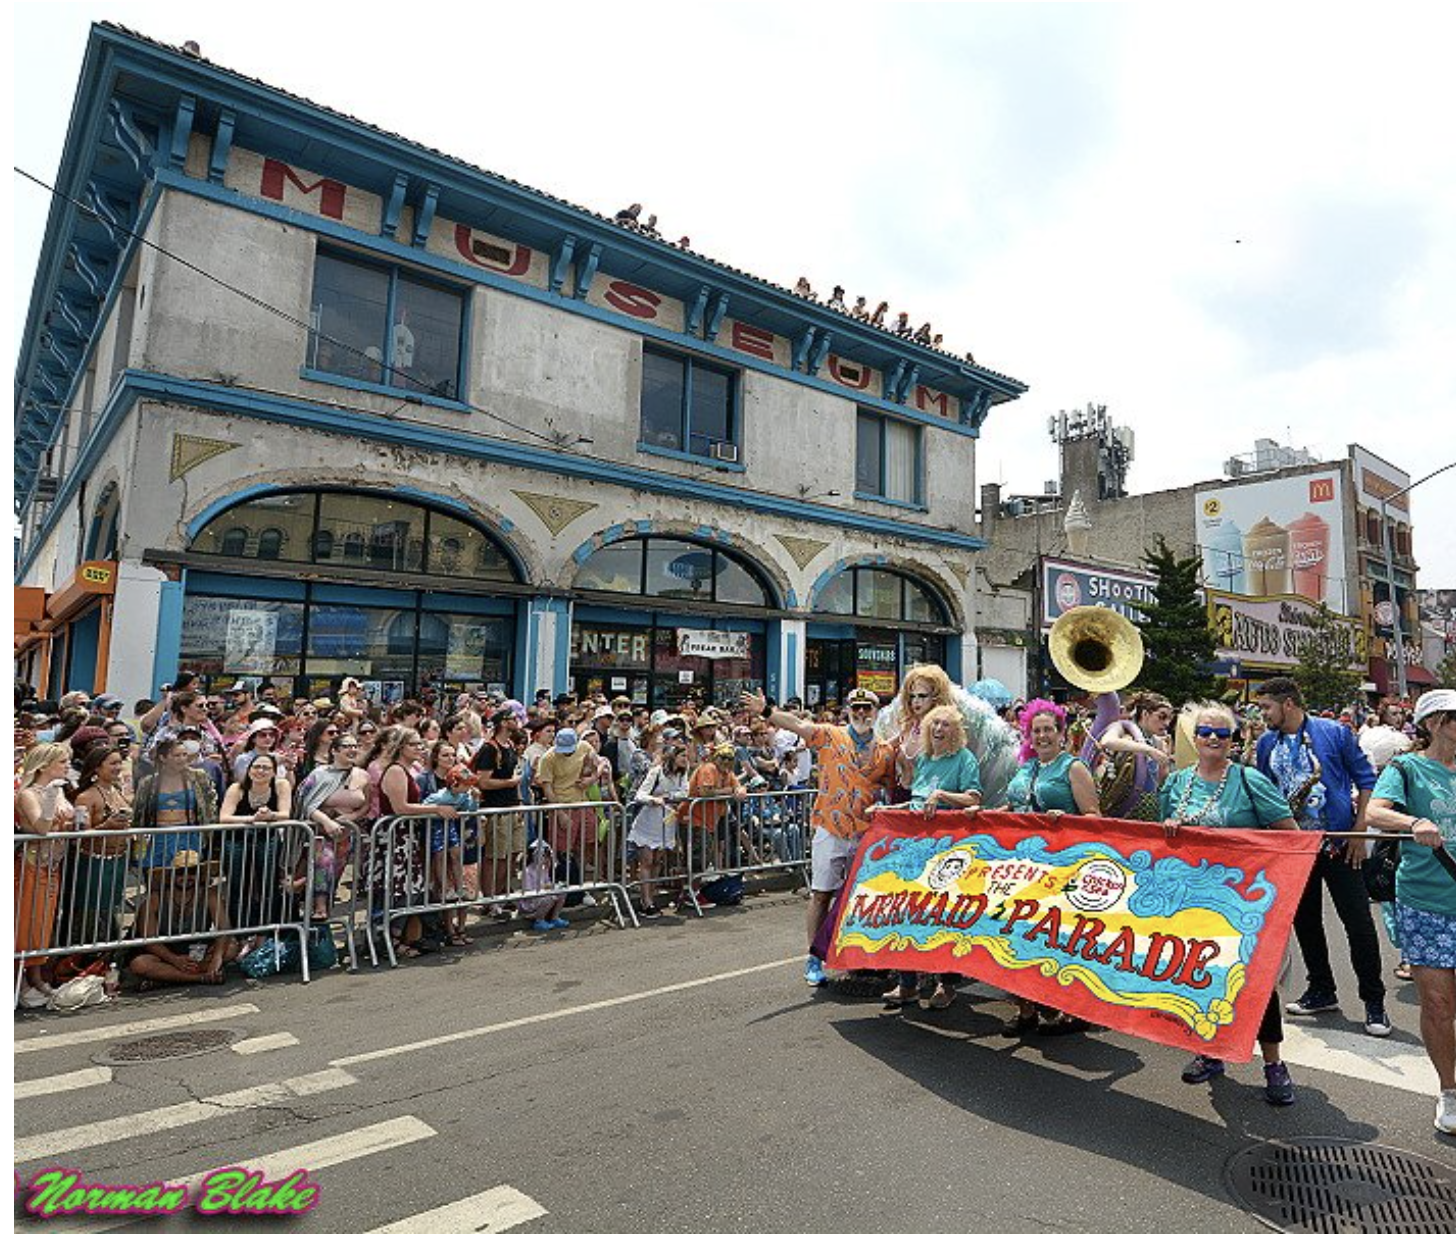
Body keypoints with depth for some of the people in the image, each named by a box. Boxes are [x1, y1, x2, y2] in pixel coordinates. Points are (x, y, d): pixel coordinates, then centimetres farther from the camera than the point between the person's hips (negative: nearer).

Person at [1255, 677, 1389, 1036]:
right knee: (1305, 921, 11)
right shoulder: (1266, 743, 5)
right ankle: (1322, 991, 26)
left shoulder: (1335, 733, -7)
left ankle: (1374, 1001, 11)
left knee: (1359, 922, -3)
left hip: (1338, 843, -4)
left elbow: (1366, 780, -3)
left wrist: (1359, 833, -8)